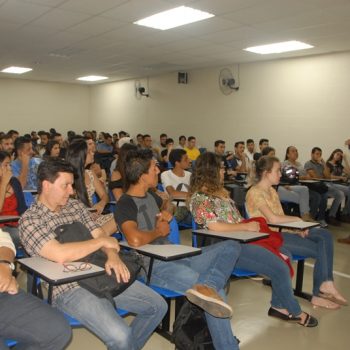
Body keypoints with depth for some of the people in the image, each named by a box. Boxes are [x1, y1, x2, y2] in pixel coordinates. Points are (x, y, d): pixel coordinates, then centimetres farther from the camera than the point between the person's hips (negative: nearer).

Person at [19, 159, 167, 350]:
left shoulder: (76, 205, 11)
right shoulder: (29, 220, -10)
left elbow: (100, 235, 7)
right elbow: (60, 254, -24)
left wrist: (113, 256, -15)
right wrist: (101, 241, -14)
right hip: (68, 288, -7)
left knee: (158, 306, 5)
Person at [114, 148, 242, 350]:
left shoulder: (150, 195, 16)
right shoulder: (125, 204, -10)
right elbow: (135, 239, -30)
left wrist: (168, 214, 15)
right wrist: (159, 231, -9)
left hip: (175, 257, 9)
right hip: (152, 266, -9)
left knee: (231, 247, -9)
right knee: (215, 291, -29)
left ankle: (207, 287, -30)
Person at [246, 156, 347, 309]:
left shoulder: (271, 190, 16)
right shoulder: (255, 192, -13)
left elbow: (280, 218, 12)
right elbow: (272, 218, -24)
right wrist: (297, 219, -10)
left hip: (282, 230, 9)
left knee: (325, 236, -7)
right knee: (320, 249, -12)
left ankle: (326, 283, -7)